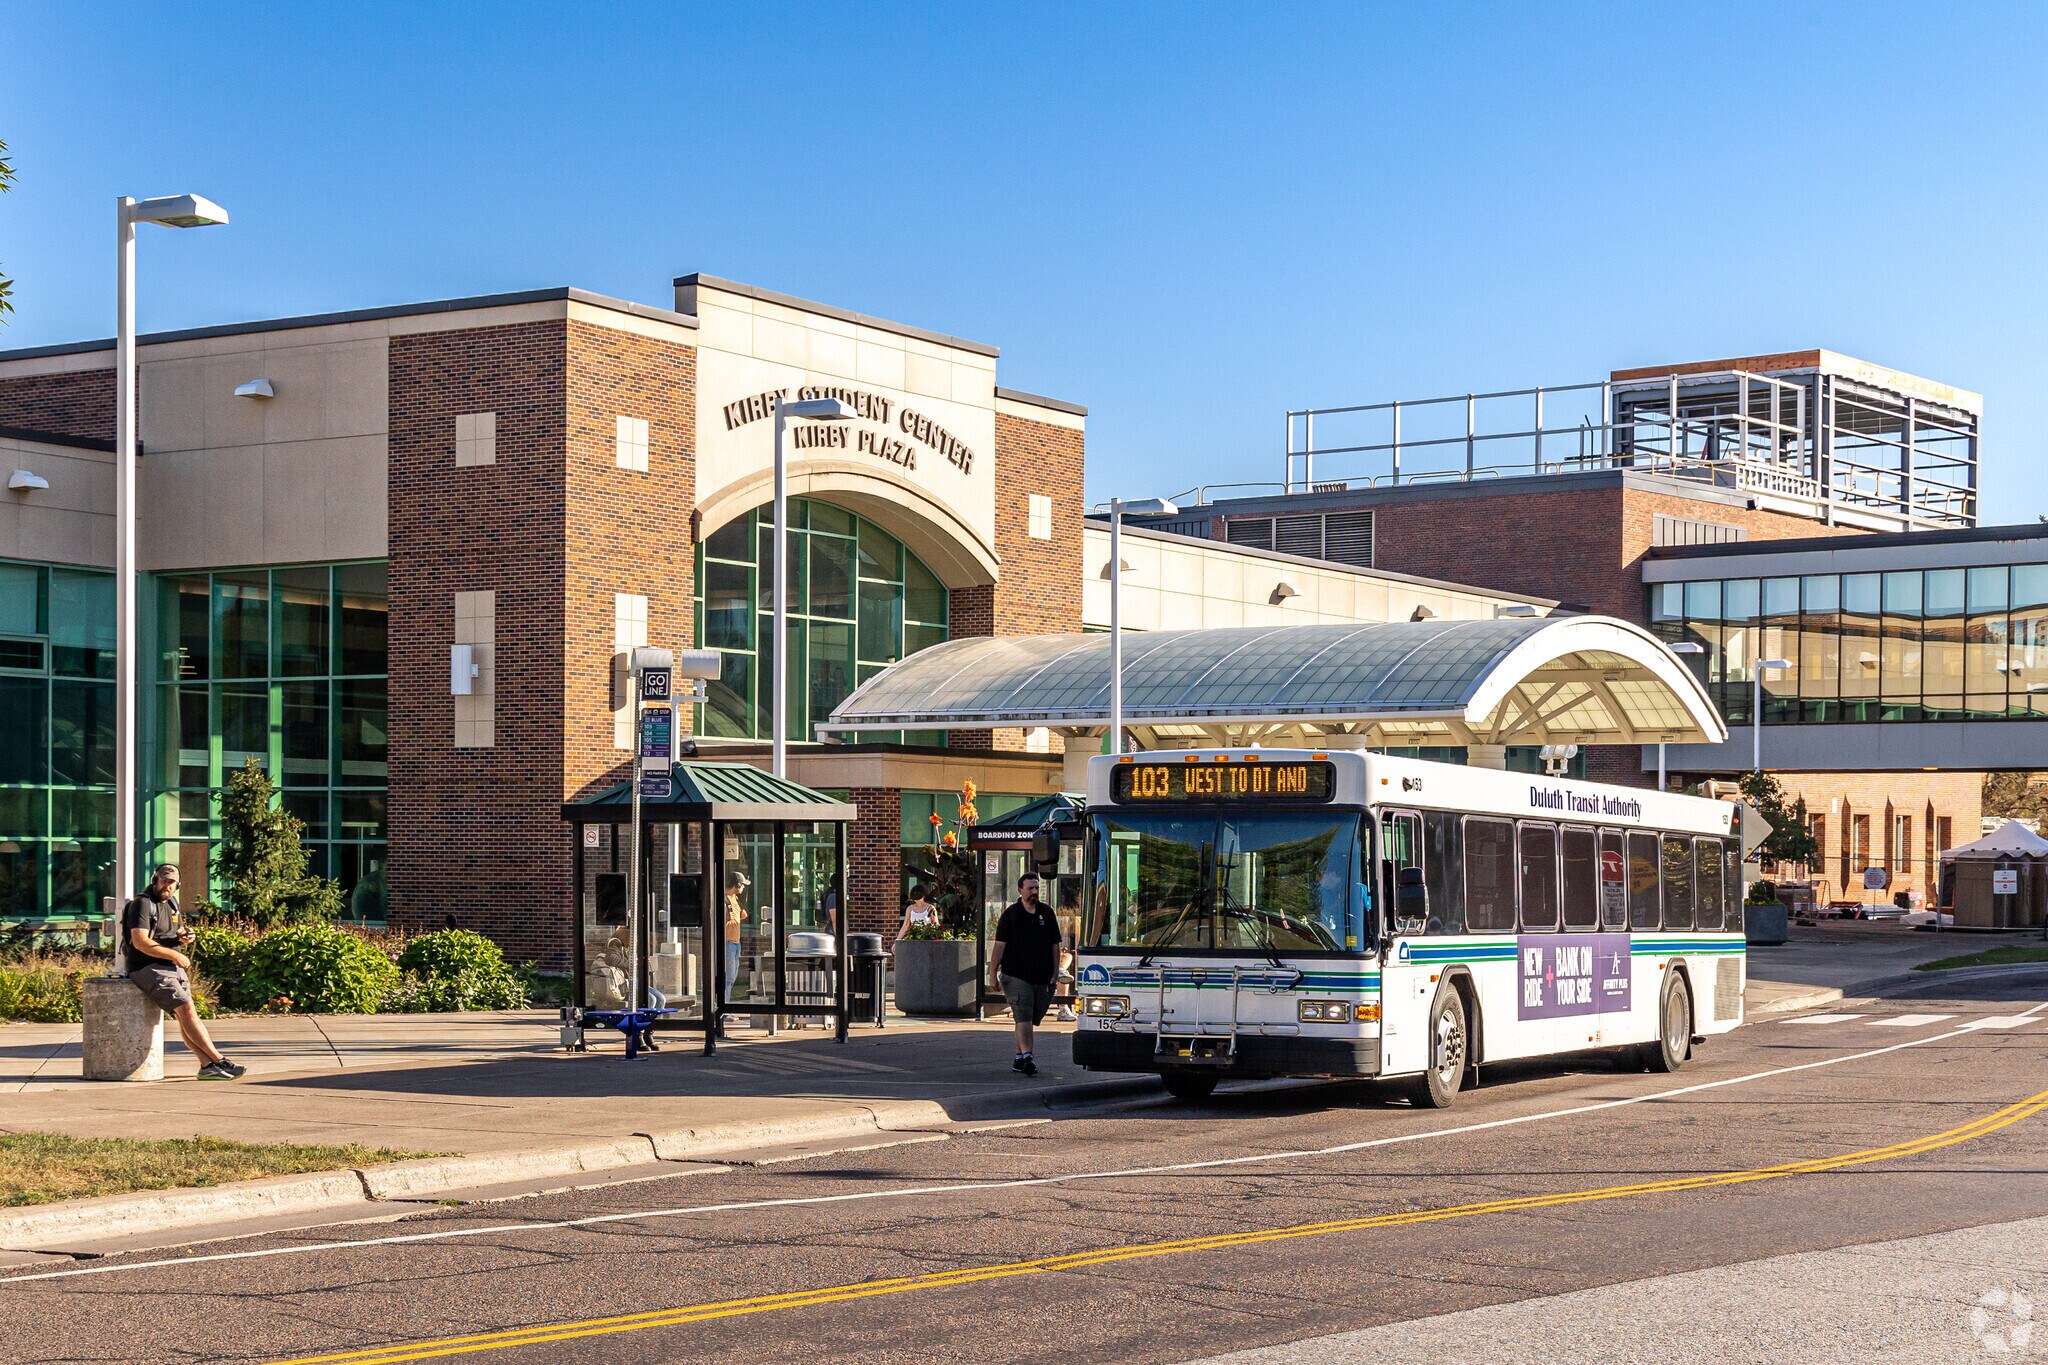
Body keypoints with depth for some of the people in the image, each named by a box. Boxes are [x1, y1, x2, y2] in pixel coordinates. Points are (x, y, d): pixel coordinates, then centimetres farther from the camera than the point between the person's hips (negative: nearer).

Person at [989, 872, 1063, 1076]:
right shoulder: (1011, 914, 2)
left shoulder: (1047, 913, 12)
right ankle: (1026, 1056, -22)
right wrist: (993, 973, -7)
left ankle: (1019, 1058, 19)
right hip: (1016, 976, -4)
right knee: (1023, 1017, -14)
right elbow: (999, 945, -2)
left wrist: (1055, 973, 8)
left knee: (1032, 1020, 9)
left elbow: (1055, 945, 14)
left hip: (1042, 978, 4)